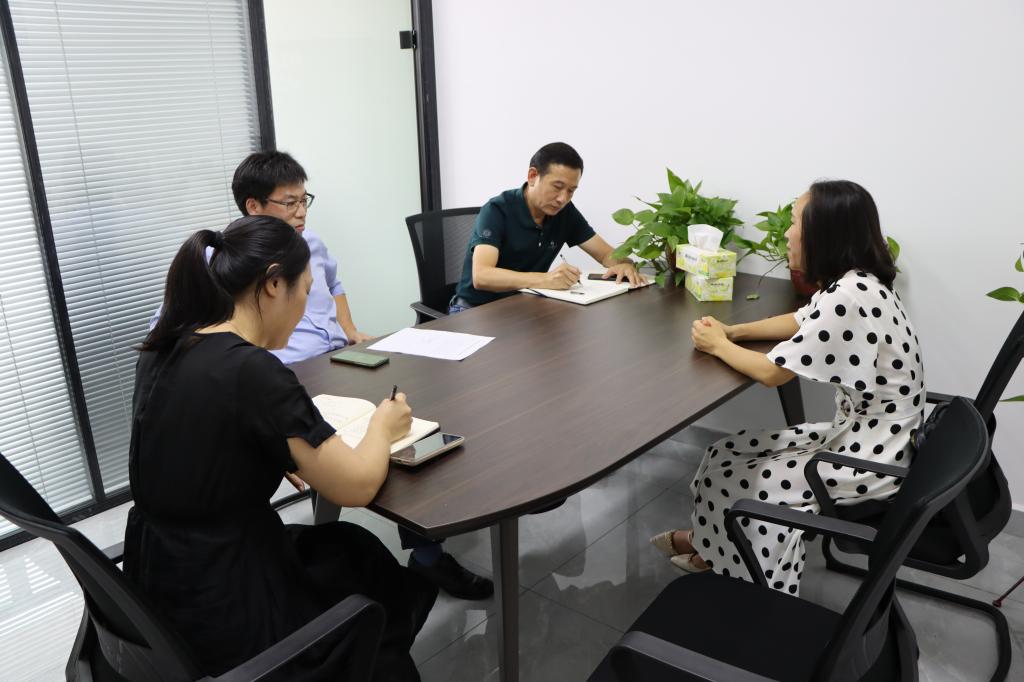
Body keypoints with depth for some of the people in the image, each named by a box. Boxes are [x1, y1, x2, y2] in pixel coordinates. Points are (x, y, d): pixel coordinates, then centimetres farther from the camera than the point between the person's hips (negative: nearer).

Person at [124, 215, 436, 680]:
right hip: (221, 617, -7)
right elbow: (357, 486, -20)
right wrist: (382, 427, -1)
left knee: (350, 546, 27)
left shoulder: (161, 350, -1)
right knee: (399, 589, 19)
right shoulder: (252, 371, -27)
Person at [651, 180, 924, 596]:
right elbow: (801, 323, 17)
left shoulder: (848, 298, -29)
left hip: (871, 461, -9)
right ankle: (711, 542, 28)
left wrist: (719, 346, -6)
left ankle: (712, 550, 28)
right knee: (727, 453, 10)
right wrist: (732, 332, 3)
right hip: (862, 433, 9)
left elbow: (773, 372, -24)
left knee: (729, 478, -1)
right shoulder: (858, 282, 1)